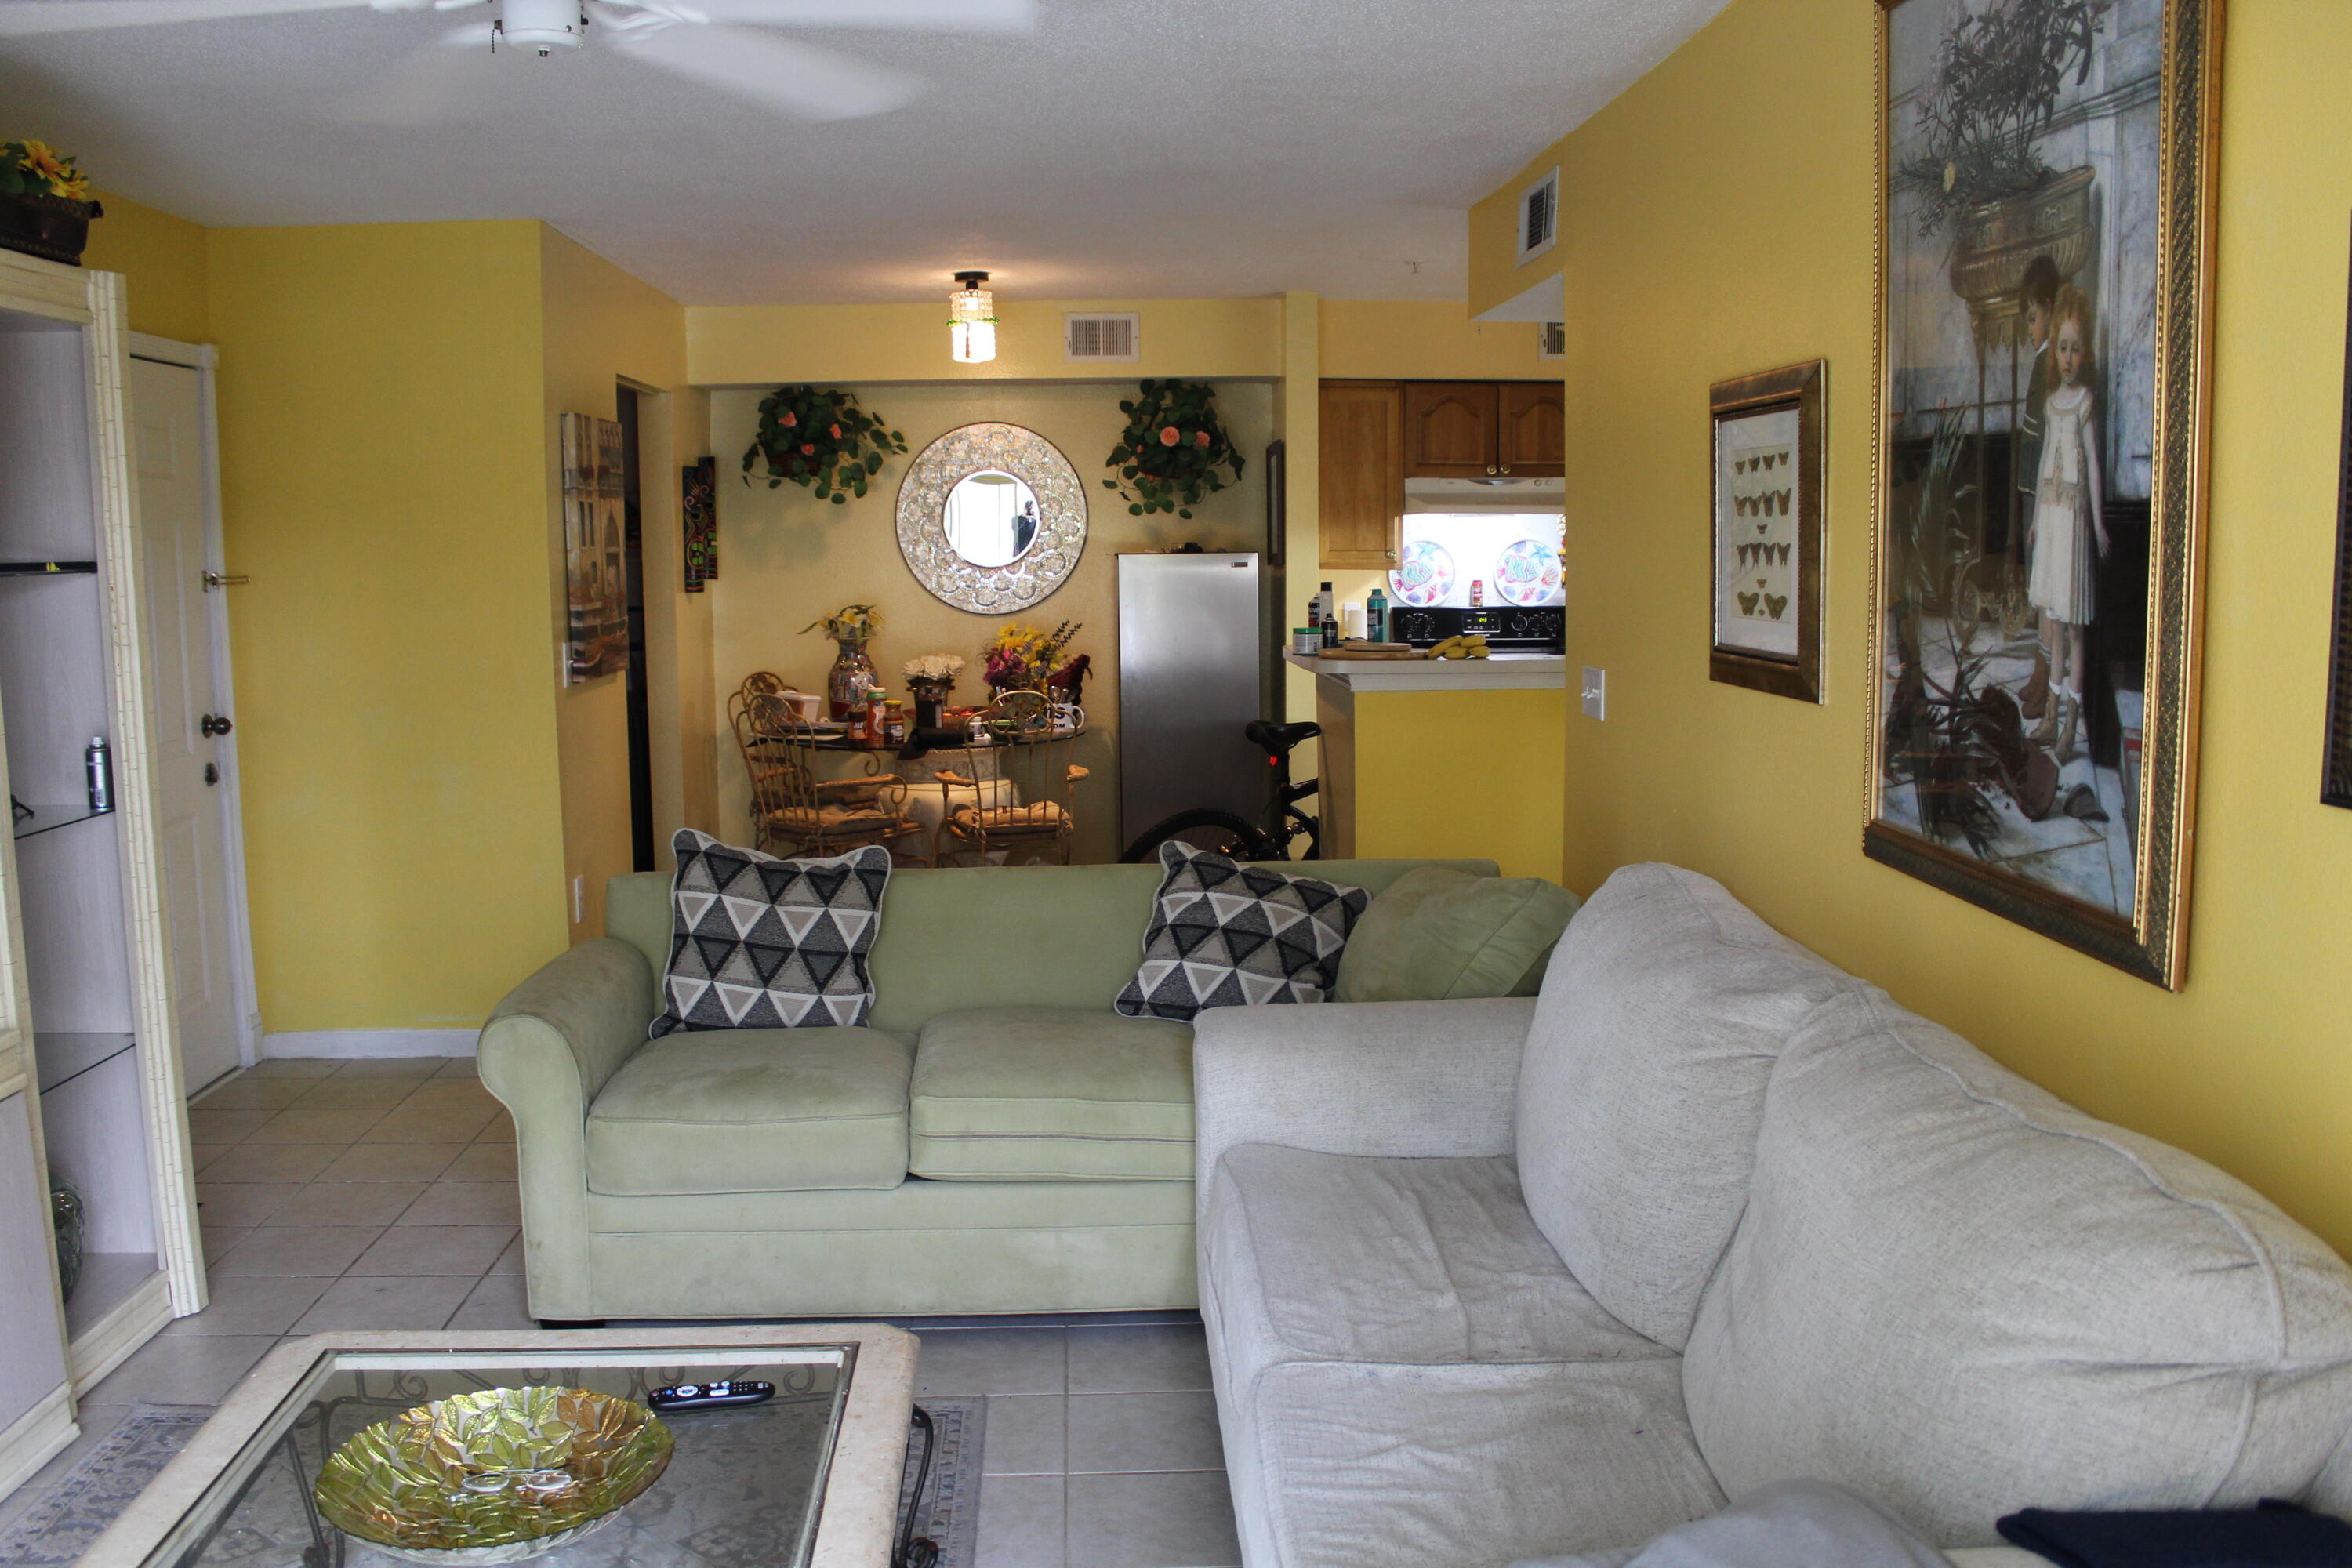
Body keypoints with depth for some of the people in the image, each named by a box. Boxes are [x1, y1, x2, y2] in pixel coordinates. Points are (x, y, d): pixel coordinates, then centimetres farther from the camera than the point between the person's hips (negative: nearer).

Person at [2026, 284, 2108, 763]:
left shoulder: (2086, 401, -7)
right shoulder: (2051, 401, 13)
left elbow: (2094, 466, -9)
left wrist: (2098, 525, -11)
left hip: (2074, 513, -7)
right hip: (2049, 512, 7)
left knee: (2074, 625, -4)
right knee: (2051, 620, 11)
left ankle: (2071, 723, 0)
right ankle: (2052, 716, 20)